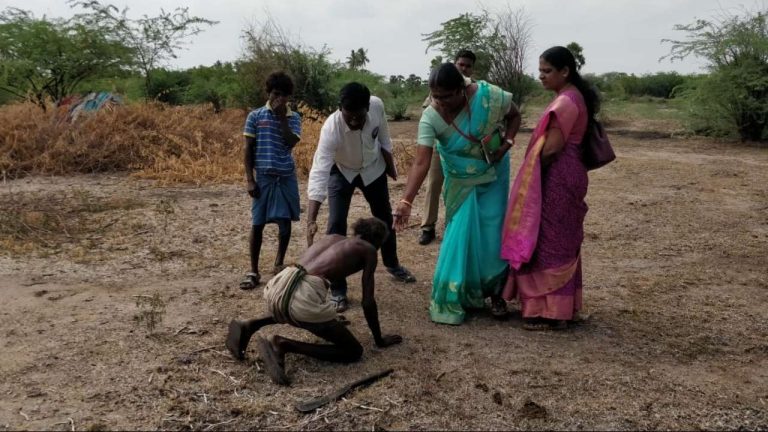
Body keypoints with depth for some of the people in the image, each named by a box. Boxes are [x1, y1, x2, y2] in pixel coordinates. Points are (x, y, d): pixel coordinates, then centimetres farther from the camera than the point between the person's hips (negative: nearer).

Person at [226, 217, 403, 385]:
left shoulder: (333, 237, 31)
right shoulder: (368, 250, 13)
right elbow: (368, 302, 9)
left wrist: (330, 319, 56)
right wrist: (379, 340, 22)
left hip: (276, 286, 8)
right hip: (303, 297, -8)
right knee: (354, 351, 8)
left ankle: (250, 326, 19)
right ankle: (285, 345, -7)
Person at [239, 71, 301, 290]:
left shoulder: (294, 117, 4)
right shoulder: (255, 116, 0)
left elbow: (291, 143, -12)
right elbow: (248, 150, 1)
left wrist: (282, 116, -13)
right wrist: (249, 179, -5)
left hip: (286, 176, 2)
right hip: (263, 176, -1)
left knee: (285, 221, 7)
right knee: (257, 223, 1)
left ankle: (279, 264, 25)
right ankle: (253, 272, 10)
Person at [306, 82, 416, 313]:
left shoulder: (377, 105, -31)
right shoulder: (331, 128, -40)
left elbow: (383, 138, -9)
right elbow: (319, 172, -47)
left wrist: (390, 165, 6)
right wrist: (311, 220, -54)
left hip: (373, 168, 4)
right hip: (341, 172, -3)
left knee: (384, 216, 17)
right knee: (336, 224, -14)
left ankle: (392, 264, 45)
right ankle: (337, 290, -1)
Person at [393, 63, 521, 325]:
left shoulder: (489, 96, -25)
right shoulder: (430, 118, -27)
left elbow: (514, 116, -4)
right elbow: (421, 162, -34)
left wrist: (507, 144, -21)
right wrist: (406, 201, -44)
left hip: (492, 177, 0)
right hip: (461, 182, 0)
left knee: (492, 235, 2)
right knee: (461, 234, 0)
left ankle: (495, 293, 22)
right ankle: (454, 297, 15)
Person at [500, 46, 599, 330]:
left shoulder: (566, 101, -18)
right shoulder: (573, 96, 14)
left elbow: (551, 149, -21)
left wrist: (530, 174, -8)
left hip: (557, 178, -10)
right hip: (564, 176, 10)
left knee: (549, 242, -4)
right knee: (560, 242, 16)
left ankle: (550, 311, 5)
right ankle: (560, 306, 26)